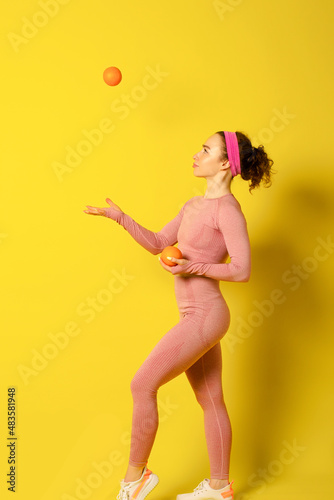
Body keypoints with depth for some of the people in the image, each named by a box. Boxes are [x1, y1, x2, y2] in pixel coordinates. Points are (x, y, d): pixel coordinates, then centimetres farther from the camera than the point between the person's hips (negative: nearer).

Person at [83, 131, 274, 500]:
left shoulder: (227, 209, -13)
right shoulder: (194, 205, 14)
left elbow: (242, 271, -16)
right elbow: (157, 244, 18)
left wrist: (194, 267, -21)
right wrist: (119, 217, 9)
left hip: (204, 315, -9)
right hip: (195, 317, 9)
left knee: (142, 385, -8)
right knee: (210, 400, 15)